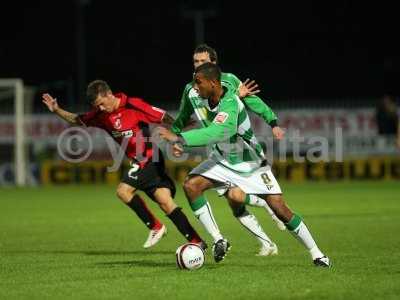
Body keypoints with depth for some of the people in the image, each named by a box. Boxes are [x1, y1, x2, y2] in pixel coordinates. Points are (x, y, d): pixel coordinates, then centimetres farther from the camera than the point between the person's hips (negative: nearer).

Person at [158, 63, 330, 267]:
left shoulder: (229, 105, -33)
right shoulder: (209, 99, -9)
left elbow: (215, 133, -49)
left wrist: (179, 139, -51)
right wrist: (183, 144, 4)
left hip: (250, 164, -6)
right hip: (223, 160, 6)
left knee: (279, 208, -10)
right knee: (191, 185, -17)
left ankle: (316, 254, 7)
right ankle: (218, 241, -8)